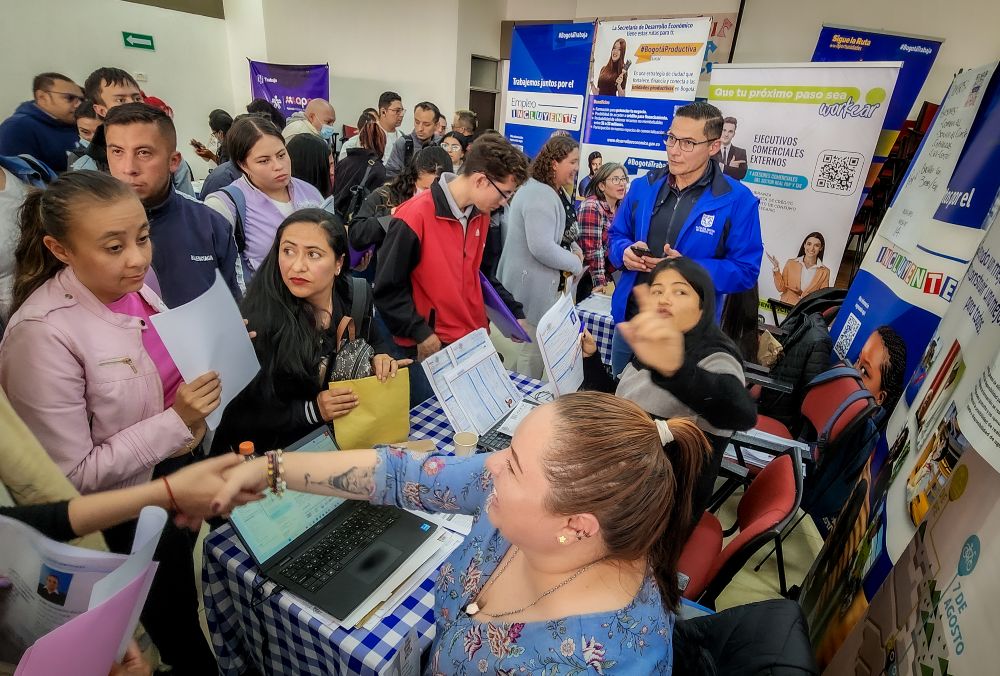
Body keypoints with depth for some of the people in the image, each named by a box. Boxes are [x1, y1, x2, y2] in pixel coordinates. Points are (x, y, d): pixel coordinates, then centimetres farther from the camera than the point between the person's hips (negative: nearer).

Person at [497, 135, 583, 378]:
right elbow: (542, 248, -30)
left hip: (545, 283, 11)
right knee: (534, 349, 2)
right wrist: (576, 264, -15)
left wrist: (574, 248, 2)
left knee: (534, 345, 20)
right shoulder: (540, 195, -22)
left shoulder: (554, 191, 12)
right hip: (532, 286, -11)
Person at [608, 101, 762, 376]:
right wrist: (626, 252, -11)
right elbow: (616, 235, 14)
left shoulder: (738, 200, -9)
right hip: (629, 319, 4)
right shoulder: (643, 187, 4)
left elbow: (745, 271, -9)